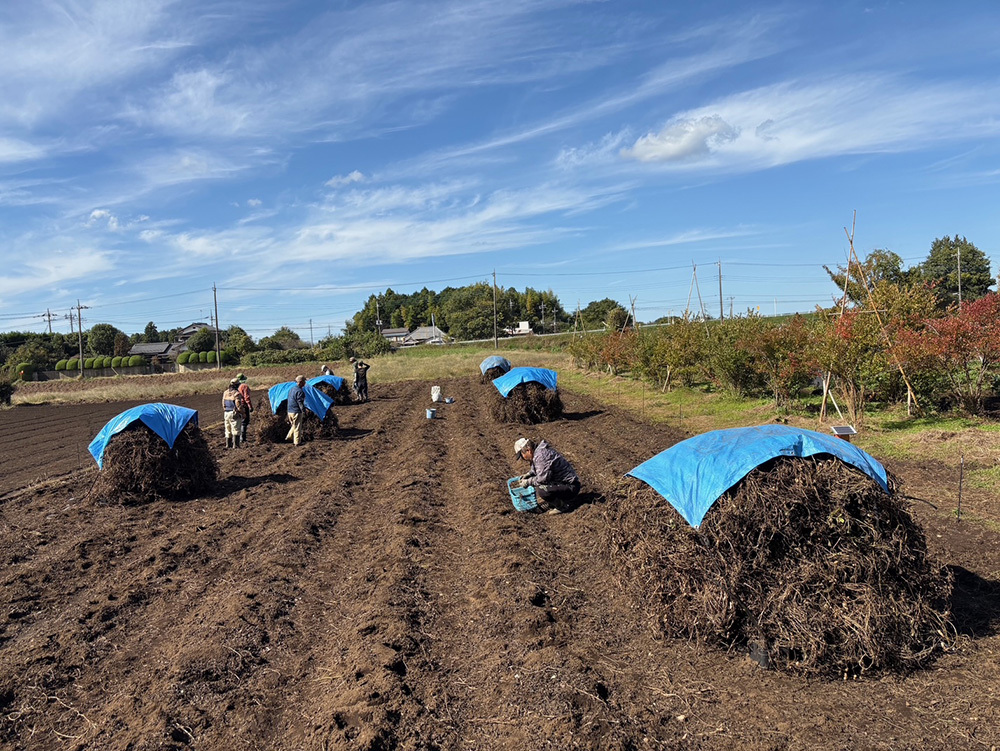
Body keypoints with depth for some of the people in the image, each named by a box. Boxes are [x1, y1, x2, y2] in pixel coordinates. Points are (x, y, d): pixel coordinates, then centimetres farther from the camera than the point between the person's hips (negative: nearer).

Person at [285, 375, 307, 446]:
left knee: (294, 425, 24)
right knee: (297, 427, 1)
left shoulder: (292, 389, 12)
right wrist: (303, 411, -18)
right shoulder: (299, 391, -18)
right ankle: (297, 442, 7)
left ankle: (289, 437, 24)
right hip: (296, 412, -9)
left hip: (290, 411, 9)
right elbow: (300, 402, -21)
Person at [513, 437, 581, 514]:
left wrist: (528, 482, -11)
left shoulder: (540, 455, -23)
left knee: (541, 490, -33)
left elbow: (543, 478, -26)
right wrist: (529, 474, 11)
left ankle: (561, 505, -7)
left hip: (571, 487, -10)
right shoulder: (539, 450, 8)